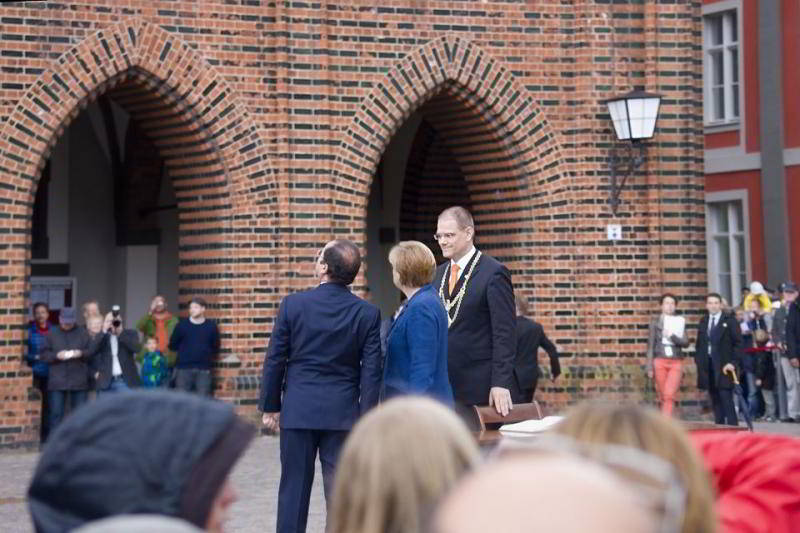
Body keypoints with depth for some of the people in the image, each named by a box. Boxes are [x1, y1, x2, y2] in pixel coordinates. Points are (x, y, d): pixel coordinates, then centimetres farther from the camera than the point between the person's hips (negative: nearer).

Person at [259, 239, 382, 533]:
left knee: (294, 488, 7)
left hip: (298, 410, 0)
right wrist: (365, 419, 1)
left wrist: (270, 406, 8)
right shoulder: (368, 313, -4)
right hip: (343, 412, 0)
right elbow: (371, 371, -4)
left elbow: (275, 360, -2)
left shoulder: (293, 304, -6)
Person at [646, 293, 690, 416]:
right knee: (662, 397, 1)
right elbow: (650, 345, 7)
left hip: (676, 362, 0)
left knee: (670, 395, -15)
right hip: (660, 361, 0)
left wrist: (672, 336, -15)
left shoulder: (680, 322, 10)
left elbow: (686, 343, 2)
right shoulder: (655, 322, 8)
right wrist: (650, 367, 2)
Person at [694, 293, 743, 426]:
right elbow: (699, 344, 19)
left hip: (724, 365, -5)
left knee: (726, 399, -12)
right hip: (708, 365, 5)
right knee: (715, 400, 6)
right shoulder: (703, 321, 15)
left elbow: (738, 343, -4)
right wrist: (698, 360, 6)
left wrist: (733, 363, -13)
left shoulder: (729, 320, 0)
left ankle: (732, 426, -12)